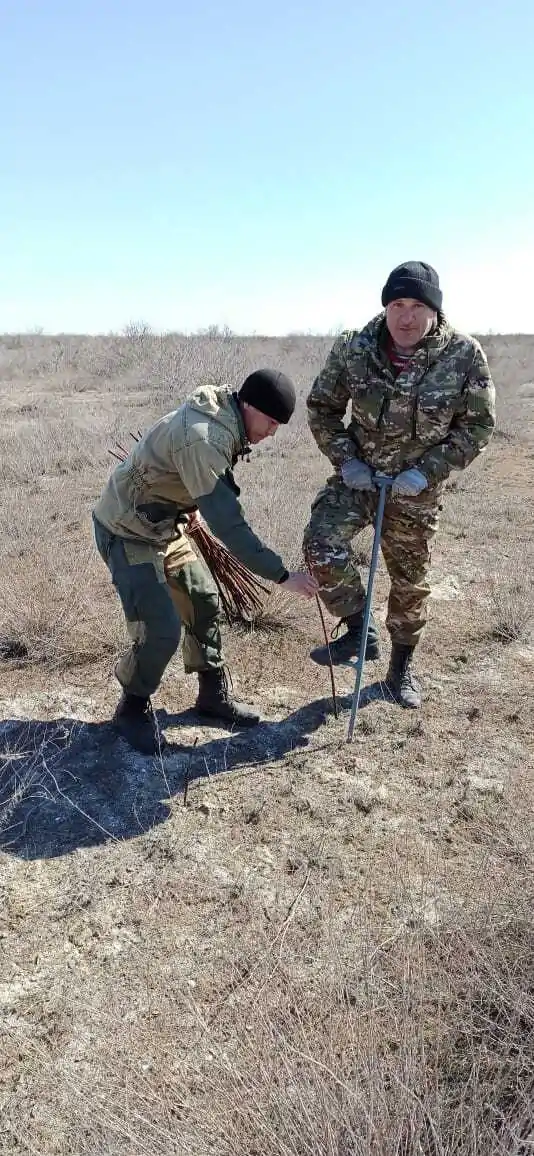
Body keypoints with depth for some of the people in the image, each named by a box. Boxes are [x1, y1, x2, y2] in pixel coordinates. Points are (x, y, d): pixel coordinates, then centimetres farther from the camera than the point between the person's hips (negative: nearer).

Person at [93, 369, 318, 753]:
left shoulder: (220, 417, -2)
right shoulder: (203, 440, -32)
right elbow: (228, 524, -34)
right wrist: (282, 575, -31)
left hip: (165, 526, 9)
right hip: (128, 532, -9)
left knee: (204, 602, 11)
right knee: (162, 631, -12)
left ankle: (214, 694, 26)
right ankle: (133, 708, 14)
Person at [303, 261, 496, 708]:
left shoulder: (464, 355, -15)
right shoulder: (353, 348, -12)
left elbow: (478, 425, -7)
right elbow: (322, 407, 1)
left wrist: (430, 471, -18)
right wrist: (345, 459, -12)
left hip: (417, 488, 0)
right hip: (358, 475, 1)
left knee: (410, 581, 11)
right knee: (322, 544, -24)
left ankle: (402, 667, 34)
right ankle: (360, 632, -1)